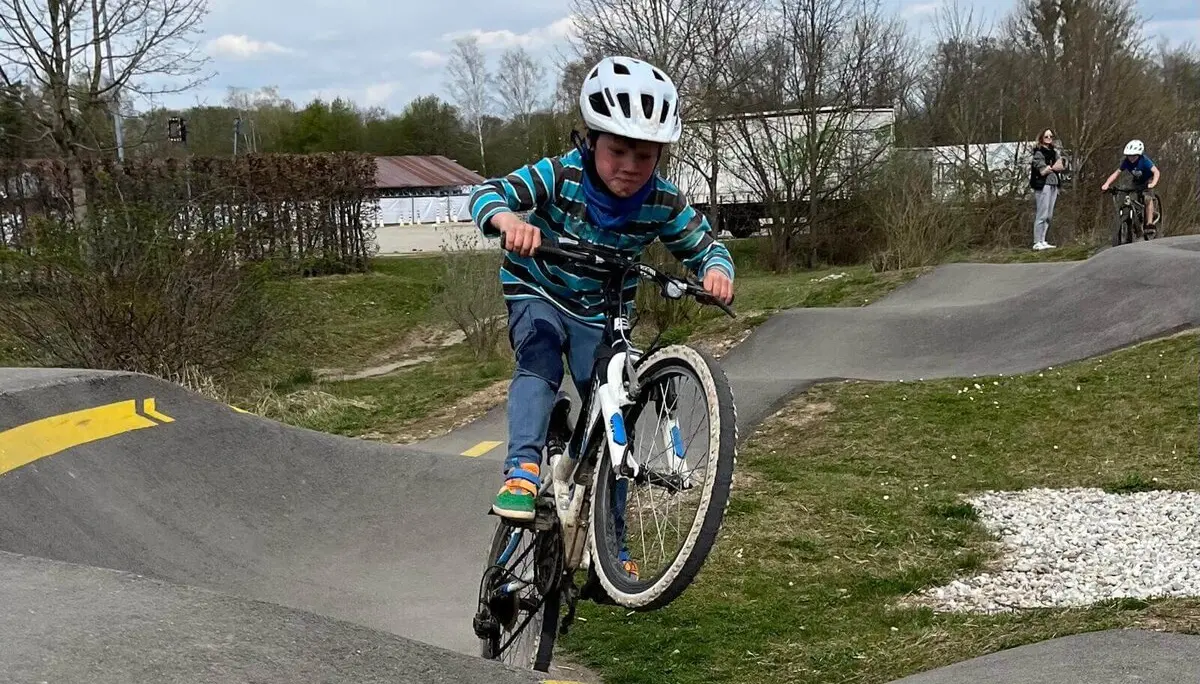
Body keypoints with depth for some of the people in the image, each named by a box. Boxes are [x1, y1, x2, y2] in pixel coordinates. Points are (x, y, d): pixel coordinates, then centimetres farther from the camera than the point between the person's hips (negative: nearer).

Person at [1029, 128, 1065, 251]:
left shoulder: (1054, 152, 18)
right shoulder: (1039, 153, -4)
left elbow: (1061, 167, 7)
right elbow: (1043, 171, -12)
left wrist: (1050, 167, -9)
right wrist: (1054, 167, 1)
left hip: (1053, 185, 8)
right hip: (1043, 185, -8)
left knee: (1048, 215, 7)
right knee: (1042, 215, -10)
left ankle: (1042, 241, 11)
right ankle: (1037, 242, -10)